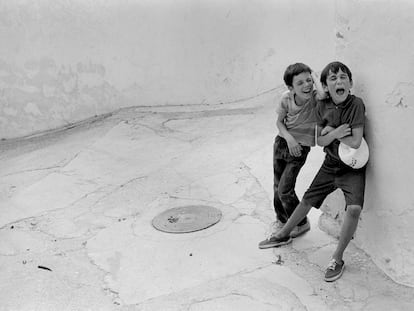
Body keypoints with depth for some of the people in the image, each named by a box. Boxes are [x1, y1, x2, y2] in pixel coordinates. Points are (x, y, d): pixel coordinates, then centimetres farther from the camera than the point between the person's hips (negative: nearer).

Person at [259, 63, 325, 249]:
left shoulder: (315, 98, -22)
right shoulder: (286, 97, -13)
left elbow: (323, 94, -47)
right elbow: (279, 122, 1)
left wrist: (314, 76, -28)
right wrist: (289, 137, -17)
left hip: (300, 148, -4)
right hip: (282, 141, 4)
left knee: (285, 190, -5)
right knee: (277, 185, 16)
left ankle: (301, 223, 18)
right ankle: (281, 219, 40)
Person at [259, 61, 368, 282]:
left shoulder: (356, 104, -20)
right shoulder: (322, 107, -5)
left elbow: (355, 142, -24)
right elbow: (320, 141, 0)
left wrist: (330, 131, -13)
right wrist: (335, 133, -20)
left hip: (352, 167, -5)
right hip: (330, 165, 5)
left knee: (354, 208, -25)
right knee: (307, 200, 16)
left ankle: (337, 259, -8)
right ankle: (284, 234, 40)